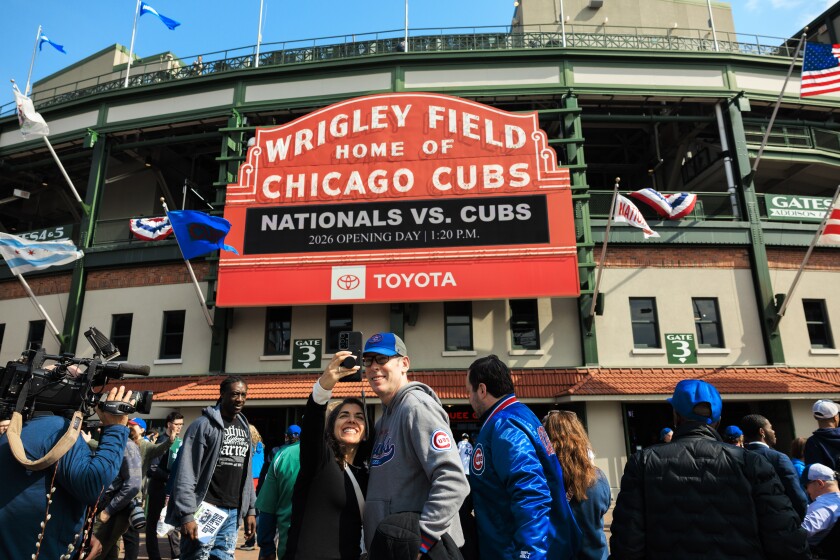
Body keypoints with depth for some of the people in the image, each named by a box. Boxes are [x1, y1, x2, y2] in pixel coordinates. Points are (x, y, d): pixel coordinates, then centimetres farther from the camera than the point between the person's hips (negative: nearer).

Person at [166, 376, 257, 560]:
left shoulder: (244, 427, 13)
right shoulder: (204, 424, -7)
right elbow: (186, 473, -12)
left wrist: (250, 509, 12)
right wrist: (186, 514, -17)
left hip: (233, 513, 6)